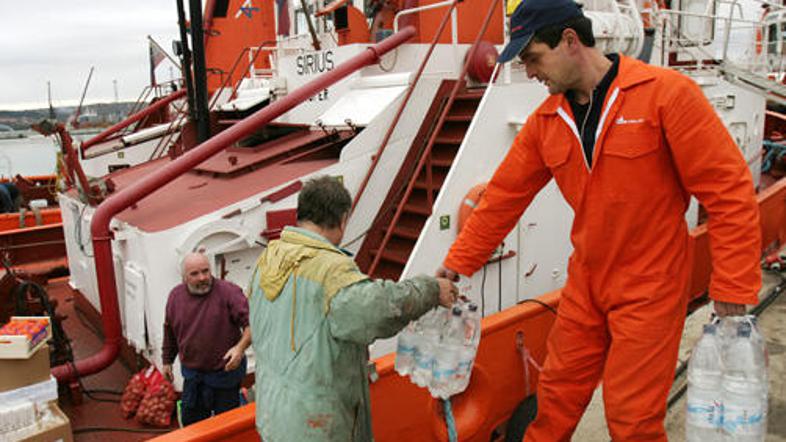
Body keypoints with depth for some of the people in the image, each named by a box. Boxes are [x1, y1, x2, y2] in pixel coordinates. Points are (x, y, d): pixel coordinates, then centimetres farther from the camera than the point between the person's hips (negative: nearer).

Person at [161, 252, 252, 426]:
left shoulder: (229, 292, -19)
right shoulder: (175, 296, -2)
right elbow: (169, 332, 12)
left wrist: (240, 347, -39)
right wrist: (167, 361, 19)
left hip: (225, 372, -4)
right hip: (192, 374, 4)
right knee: (190, 420, 20)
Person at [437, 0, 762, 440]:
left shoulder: (667, 93, -15)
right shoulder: (546, 120, 1)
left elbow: (729, 188, -15)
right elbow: (504, 197, 5)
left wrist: (733, 288, -16)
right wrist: (457, 263, 6)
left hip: (650, 289, -5)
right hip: (585, 285, 5)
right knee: (557, 396, 16)